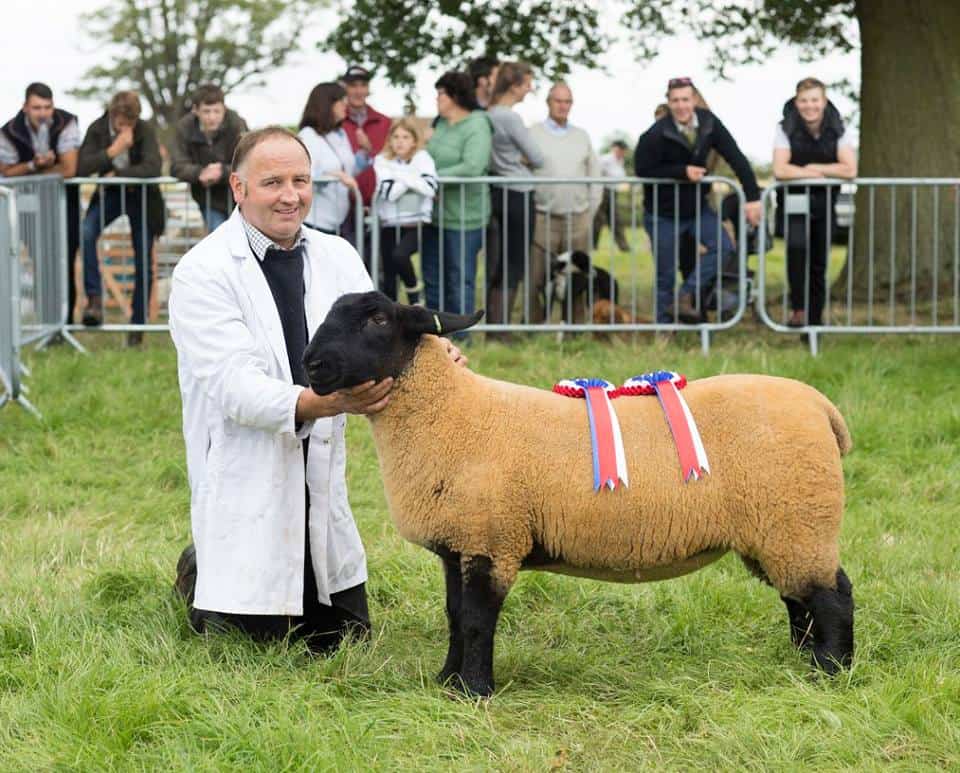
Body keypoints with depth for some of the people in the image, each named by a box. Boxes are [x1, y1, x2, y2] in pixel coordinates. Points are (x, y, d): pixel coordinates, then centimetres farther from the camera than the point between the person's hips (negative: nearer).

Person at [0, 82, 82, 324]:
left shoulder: (66, 123, -21)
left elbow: (69, 170, -24)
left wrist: (34, 171, -13)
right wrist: (34, 164, -21)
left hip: (65, 197, -1)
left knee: (65, 261, -7)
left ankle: (65, 320, 3)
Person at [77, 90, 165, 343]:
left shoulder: (144, 130, -18)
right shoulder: (97, 129, -13)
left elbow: (153, 167, -30)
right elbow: (81, 168, -22)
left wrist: (117, 174, -26)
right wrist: (113, 150, -31)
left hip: (141, 194, -1)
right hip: (110, 193, 1)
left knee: (143, 263, 0)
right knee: (86, 233, -28)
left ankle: (137, 325, 12)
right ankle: (95, 298, -23)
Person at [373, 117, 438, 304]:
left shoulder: (422, 158, 0)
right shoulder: (382, 161, 3)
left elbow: (429, 188, -17)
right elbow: (389, 191, -12)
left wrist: (401, 176, -15)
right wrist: (412, 179, -12)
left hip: (416, 225, -3)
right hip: (389, 225, 3)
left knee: (400, 254, -28)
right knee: (389, 278, 6)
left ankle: (413, 288, 1)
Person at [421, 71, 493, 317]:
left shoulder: (477, 126, -12)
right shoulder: (440, 124, 11)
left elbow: (472, 167, -24)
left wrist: (433, 177, -18)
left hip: (463, 216, -8)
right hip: (435, 214, 8)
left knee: (460, 280, 0)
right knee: (432, 279, 14)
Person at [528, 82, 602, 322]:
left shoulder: (582, 137, 16)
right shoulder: (533, 134, 3)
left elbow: (595, 176, 18)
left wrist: (591, 210, 10)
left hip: (578, 220, 4)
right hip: (543, 219, -3)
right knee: (537, 277, -6)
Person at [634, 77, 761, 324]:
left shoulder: (708, 123, -10)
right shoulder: (656, 135, -21)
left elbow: (735, 158, -10)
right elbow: (642, 171, -17)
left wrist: (753, 197, -17)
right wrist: (682, 172, -25)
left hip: (697, 207, 4)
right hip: (663, 213, -4)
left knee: (723, 247, -16)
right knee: (665, 276, 2)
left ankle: (686, 296, -7)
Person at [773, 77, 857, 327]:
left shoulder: (837, 129, -3)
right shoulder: (786, 128, -8)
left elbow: (850, 169, -13)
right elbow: (780, 169, -19)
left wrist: (814, 168, -13)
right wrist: (813, 174, -13)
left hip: (824, 202, 2)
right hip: (794, 201, -2)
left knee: (819, 262, 5)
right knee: (796, 246, -28)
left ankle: (815, 317, 18)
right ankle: (798, 309, -19)